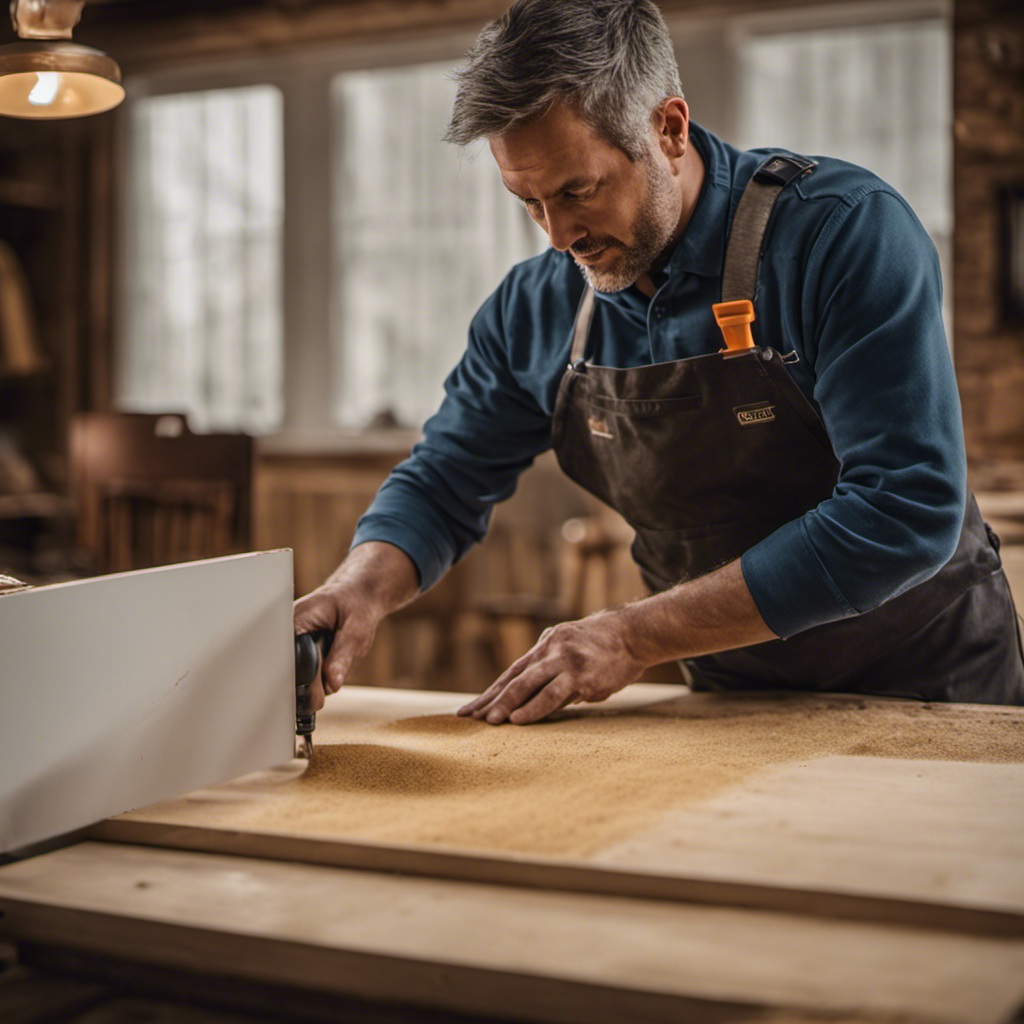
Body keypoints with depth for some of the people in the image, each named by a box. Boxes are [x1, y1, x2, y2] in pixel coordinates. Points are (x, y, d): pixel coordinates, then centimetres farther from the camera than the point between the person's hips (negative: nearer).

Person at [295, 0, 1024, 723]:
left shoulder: (851, 233, -17)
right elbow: (443, 485, 9)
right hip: (732, 699, 4)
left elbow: (906, 511, -24)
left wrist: (636, 636, -24)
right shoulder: (533, 310, -2)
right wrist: (362, 585, -14)